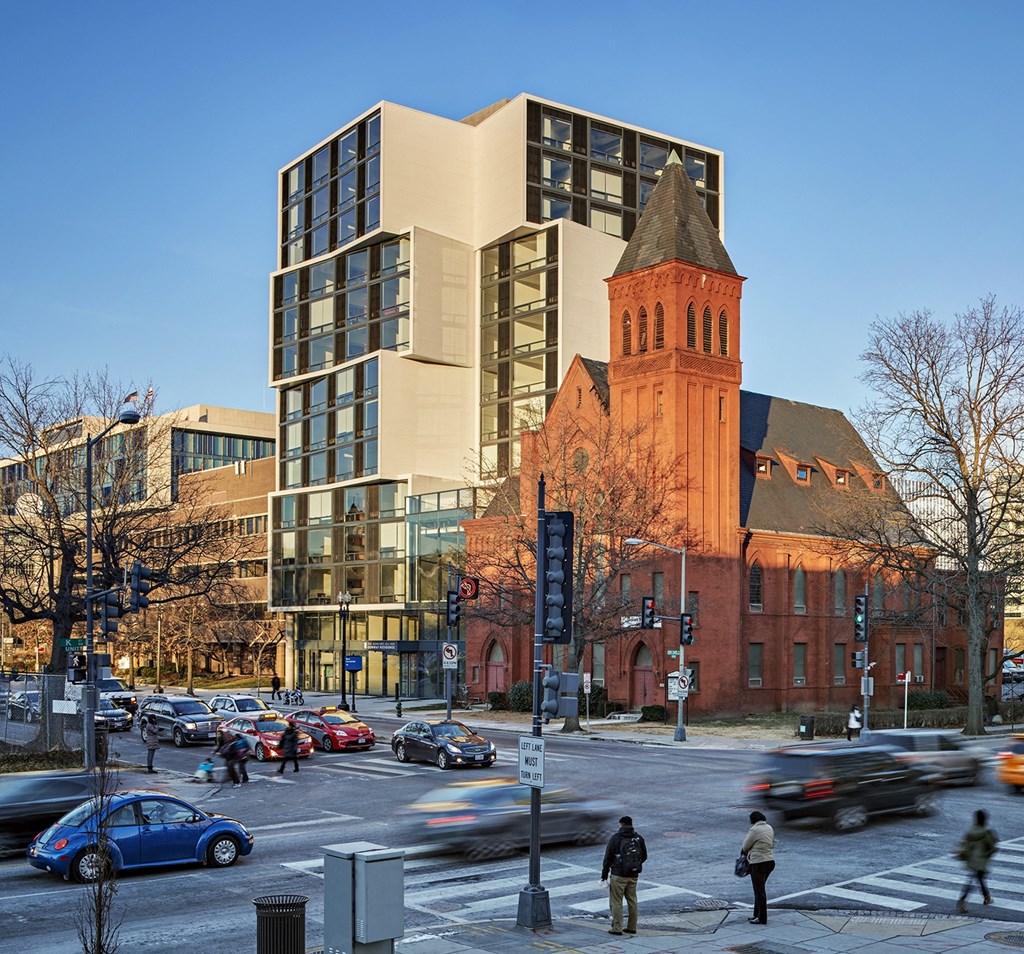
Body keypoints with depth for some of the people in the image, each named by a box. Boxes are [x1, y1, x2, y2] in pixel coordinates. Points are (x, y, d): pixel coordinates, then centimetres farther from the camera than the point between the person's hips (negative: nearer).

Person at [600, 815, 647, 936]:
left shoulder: (616, 838, -9)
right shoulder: (639, 837, 3)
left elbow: (608, 858, -8)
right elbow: (644, 856, 10)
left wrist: (604, 875, -1)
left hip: (618, 875, -5)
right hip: (634, 875, 5)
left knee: (616, 902, 2)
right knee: (632, 900, 15)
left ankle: (617, 928, 2)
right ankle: (632, 927, 18)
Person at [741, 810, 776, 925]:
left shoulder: (754, 830, -14)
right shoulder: (769, 828, 10)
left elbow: (745, 846, -6)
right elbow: (771, 843, 14)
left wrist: (743, 851, 17)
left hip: (758, 863, -8)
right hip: (770, 860, 8)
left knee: (759, 890, -1)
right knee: (759, 889, 18)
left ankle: (762, 918, 4)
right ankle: (757, 915, 24)